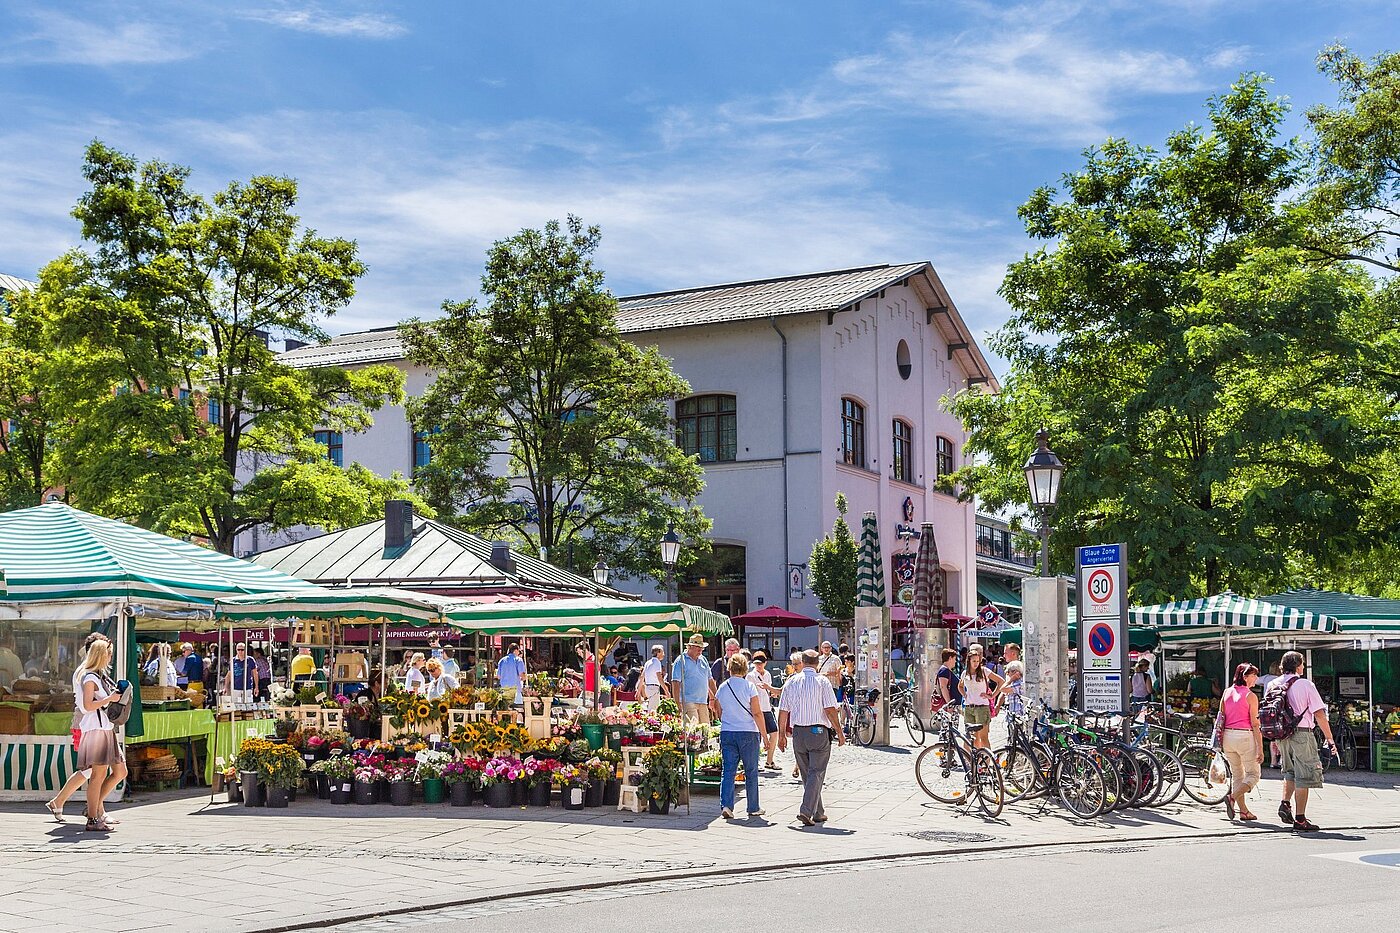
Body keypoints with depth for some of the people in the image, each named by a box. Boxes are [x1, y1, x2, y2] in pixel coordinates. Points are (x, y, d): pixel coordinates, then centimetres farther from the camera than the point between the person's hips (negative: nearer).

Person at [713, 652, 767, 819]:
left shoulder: (722, 688, 4)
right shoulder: (749, 687, -8)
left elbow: (719, 713, 13)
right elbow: (757, 713, -9)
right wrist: (764, 734, -3)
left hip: (726, 732, 3)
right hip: (748, 732, -3)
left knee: (728, 770, 5)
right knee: (751, 771, 8)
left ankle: (726, 805, -8)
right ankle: (753, 808, 14)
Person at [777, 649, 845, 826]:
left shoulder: (790, 682, 6)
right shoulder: (822, 682, -6)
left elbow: (783, 711, 7)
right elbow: (830, 710, -11)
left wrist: (781, 735, 15)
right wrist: (839, 733, -2)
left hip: (797, 733, 4)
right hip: (819, 731, -4)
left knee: (807, 774, 14)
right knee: (816, 774, -3)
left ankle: (818, 813, 22)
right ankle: (806, 811, -16)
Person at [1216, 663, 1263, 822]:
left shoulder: (1227, 692, 8)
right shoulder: (1250, 696, -9)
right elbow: (1255, 724, -11)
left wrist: (1221, 743, 17)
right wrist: (1260, 748, -9)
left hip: (1227, 736, 6)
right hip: (1245, 736, -6)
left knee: (1237, 775, 15)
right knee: (1253, 775, 5)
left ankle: (1244, 811, 15)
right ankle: (1232, 798, -15)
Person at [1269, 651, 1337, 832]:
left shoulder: (1273, 685, 7)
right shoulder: (1305, 685, -8)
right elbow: (1320, 715, -10)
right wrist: (1330, 739, -4)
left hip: (1280, 734, 6)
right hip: (1301, 734, -5)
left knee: (1290, 771, 24)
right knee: (1304, 776, 2)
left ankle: (1285, 803, 7)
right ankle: (1300, 819, 3)